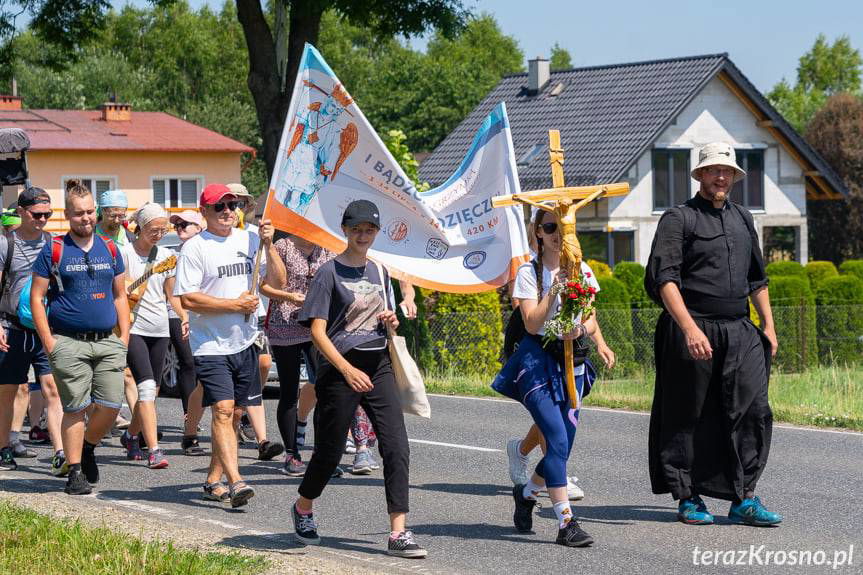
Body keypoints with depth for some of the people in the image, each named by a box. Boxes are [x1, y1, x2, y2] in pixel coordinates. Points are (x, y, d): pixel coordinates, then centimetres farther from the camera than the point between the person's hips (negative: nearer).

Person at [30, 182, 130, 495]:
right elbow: (36, 297, 0)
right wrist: (49, 343, -8)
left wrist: (124, 336, 9)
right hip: (69, 343, -4)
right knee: (75, 408, -3)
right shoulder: (53, 250, 0)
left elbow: (120, 296, 19)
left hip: (108, 342, 4)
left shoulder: (109, 249, 12)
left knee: (111, 406, -1)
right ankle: (75, 471, 7)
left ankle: (88, 448, 25)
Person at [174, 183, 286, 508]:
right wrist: (236, 304, -13)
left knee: (234, 413, 9)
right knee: (223, 410, -16)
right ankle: (235, 482, -25)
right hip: (211, 345, -6)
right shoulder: (195, 248, -7)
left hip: (245, 343, 6)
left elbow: (278, 281, 7)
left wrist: (268, 245, -7)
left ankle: (214, 480, 20)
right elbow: (188, 299, -13)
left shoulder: (249, 241, 10)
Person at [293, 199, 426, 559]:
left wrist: (390, 321, 1)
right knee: (331, 449, 5)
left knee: (397, 447, -9)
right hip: (339, 368, -5)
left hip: (378, 366, 5)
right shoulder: (330, 272, -6)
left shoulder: (378, 271, 13)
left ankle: (398, 534, -9)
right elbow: (317, 330, -12)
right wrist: (348, 370, -23)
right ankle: (303, 508, 34)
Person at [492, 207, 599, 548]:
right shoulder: (529, 272, -5)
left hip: (572, 359, 5)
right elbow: (532, 324, -12)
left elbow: (592, 321, 9)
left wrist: (581, 330, -13)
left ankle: (526, 493, 34)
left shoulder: (582, 270, 9)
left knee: (563, 445, 5)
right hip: (538, 358, -5)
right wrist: (553, 291, -22)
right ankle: (566, 523, -16)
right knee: (558, 439, -16)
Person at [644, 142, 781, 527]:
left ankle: (743, 499, -2)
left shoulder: (743, 219, 19)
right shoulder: (678, 218, -1)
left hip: (740, 332, 5)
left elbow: (757, 278, 27)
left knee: (753, 410, -6)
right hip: (692, 330, -5)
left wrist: (768, 325, 18)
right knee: (688, 418, 2)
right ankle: (688, 499, 12)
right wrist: (690, 329, -21)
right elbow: (663, 278, -12)